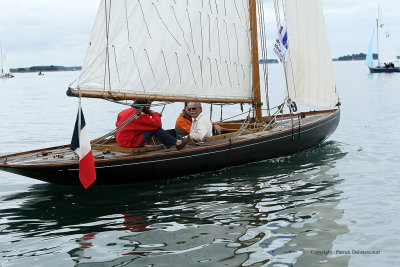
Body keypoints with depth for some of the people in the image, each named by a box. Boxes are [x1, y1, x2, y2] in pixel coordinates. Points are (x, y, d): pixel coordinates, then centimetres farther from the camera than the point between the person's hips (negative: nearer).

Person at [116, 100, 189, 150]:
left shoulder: (123, 112, 9)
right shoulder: (140, 115, -17)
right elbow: (158, 124, -18)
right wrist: (154, 113, 3)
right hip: (130, 143, -9)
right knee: (156, 128, -9)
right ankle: (177, 143, -1)